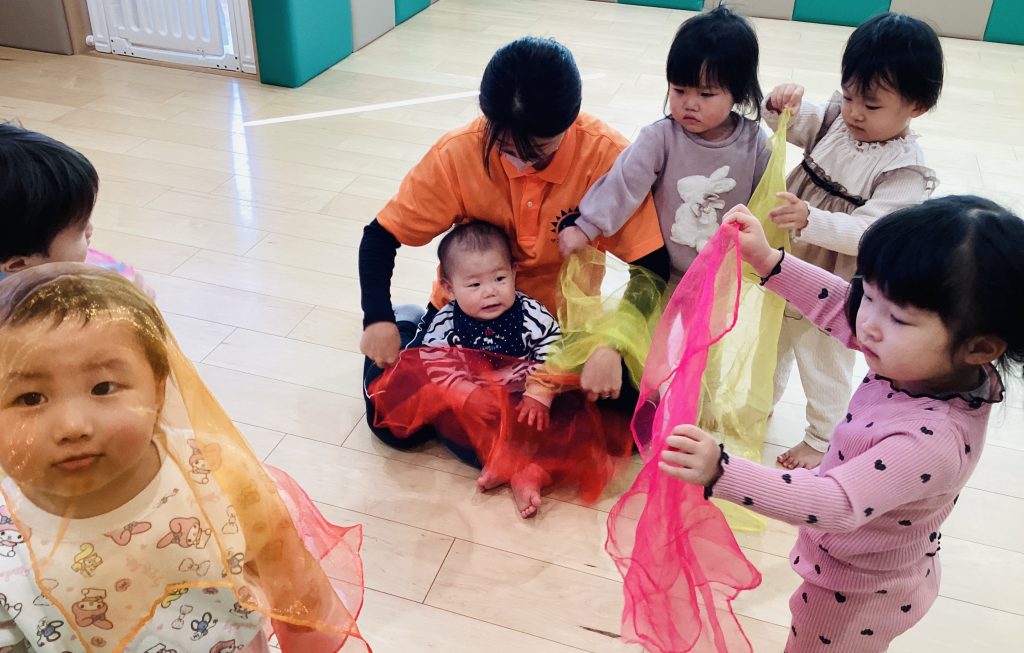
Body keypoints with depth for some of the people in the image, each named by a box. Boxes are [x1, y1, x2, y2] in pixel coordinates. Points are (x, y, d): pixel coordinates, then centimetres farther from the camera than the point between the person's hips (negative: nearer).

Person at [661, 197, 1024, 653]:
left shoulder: (930, 441, -41)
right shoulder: (926, 360, -19)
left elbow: (839, 504, -44)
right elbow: (841, 308, -7)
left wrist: (721, 473, -54)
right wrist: (767, 260, -15)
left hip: (854, 598, -7)